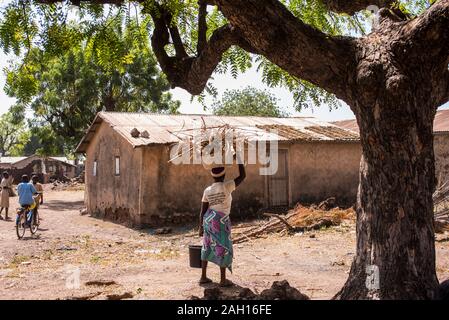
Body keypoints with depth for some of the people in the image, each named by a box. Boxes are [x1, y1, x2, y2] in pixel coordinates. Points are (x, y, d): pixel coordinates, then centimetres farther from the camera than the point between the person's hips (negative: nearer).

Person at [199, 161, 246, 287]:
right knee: (223, 248, 3)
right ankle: (223, 280, 7)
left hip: (208, 219, 6)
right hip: (221, 220, -6)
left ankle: (203, 277, 21)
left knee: (207, 247, 16)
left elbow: (203, 211, 4)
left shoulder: (207, 190, 3)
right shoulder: (227, 186, -11)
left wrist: (201, 227, 11)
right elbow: (243, 176, -7)